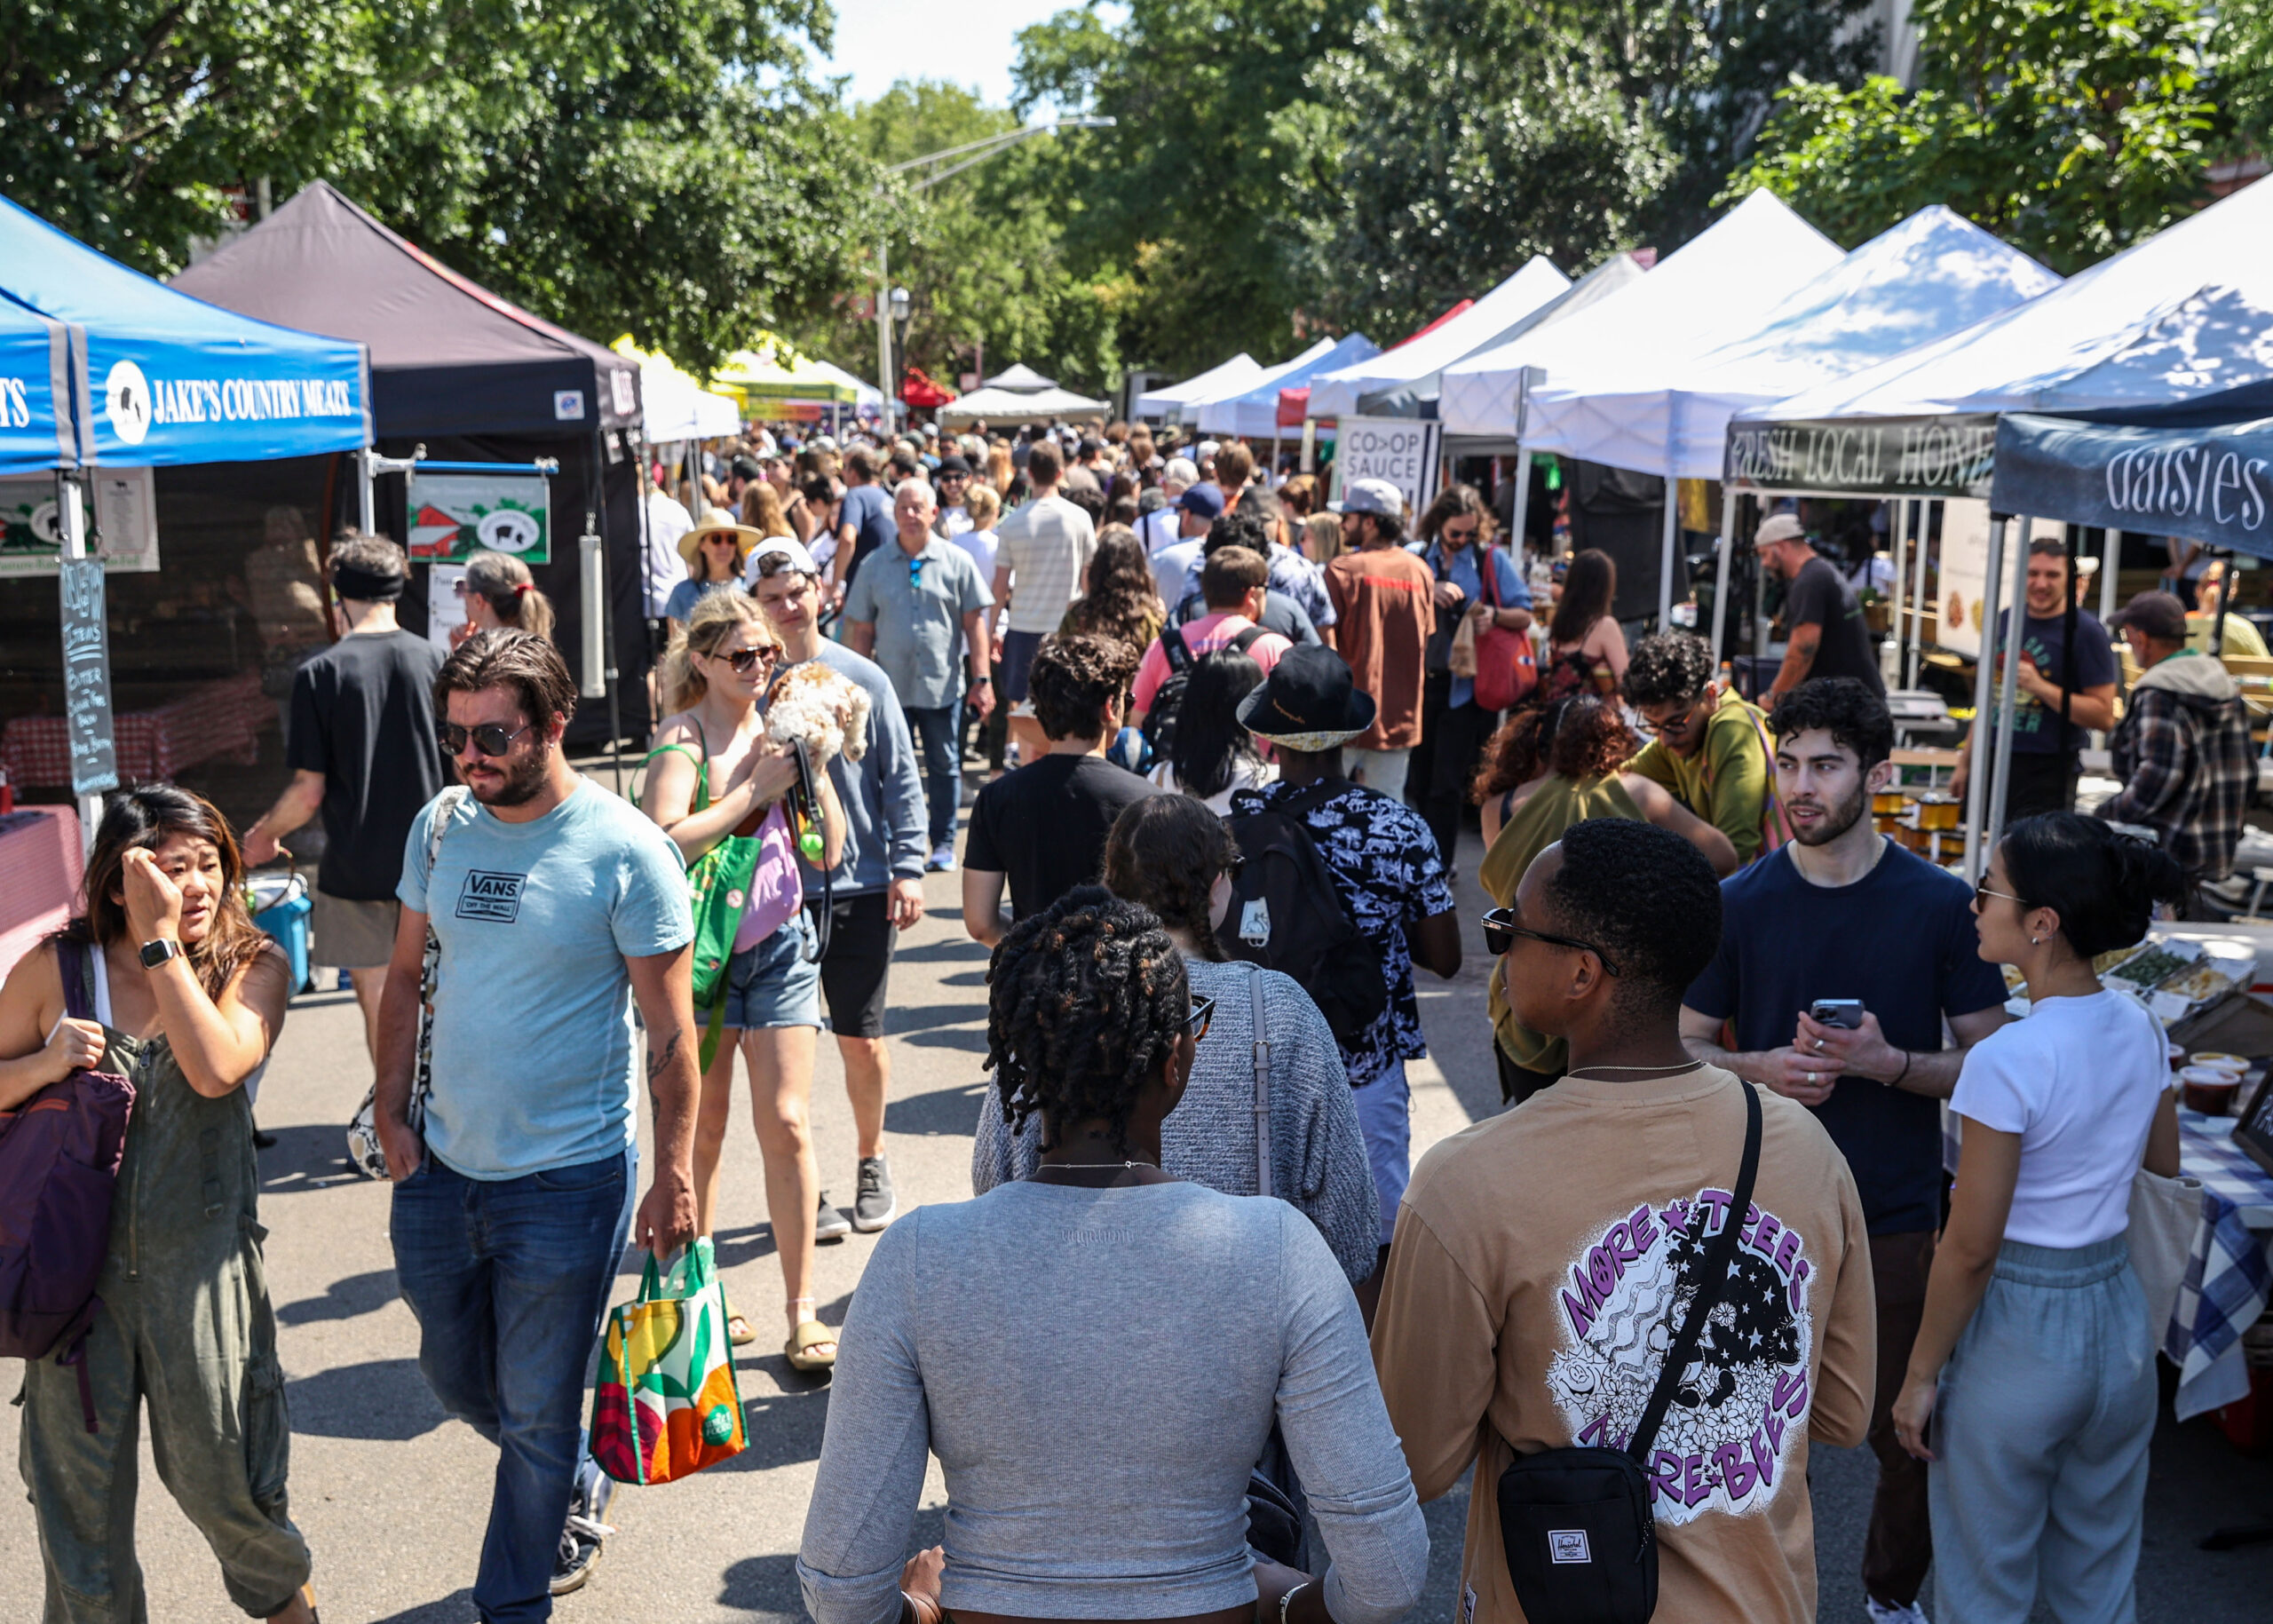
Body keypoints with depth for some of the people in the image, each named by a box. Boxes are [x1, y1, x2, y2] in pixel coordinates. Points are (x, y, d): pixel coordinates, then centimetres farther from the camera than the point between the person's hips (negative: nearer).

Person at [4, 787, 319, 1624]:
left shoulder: (254, 965, -6)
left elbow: (217, 1069, -23)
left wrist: (163, 941, -21)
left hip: (201, 1262, -1)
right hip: (80, 1258, 1)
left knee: (219, 1475, 11)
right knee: (79, 1485, 12)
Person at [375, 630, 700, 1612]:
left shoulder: (625, 850, -15)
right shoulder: (439, 828, 1)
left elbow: (669, 1028, -11)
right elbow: (406, 975, 13)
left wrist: (673, 1177, -12)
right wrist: (391, 1111, 5)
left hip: (568, 1176, -6)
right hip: (440, 1165, 6)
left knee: (537, 1412, 8)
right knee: (455, 1378, 23)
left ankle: (512, 1603, 29)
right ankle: (577, 1490, 49)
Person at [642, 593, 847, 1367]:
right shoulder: (683, 738, -10)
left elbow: (828, 851, 3)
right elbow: (665, 843, -29)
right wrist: (758, 787, -23)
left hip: (778, 947, 3)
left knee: (787, 1125, 1)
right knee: (701, 1126, 10)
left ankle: (803, 1313, 10)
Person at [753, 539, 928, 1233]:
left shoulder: (863, 679, 0)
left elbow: (901, 779, 2)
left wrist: (907, 868, -5)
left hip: (861, 888, 0)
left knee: (862, 1039, 8)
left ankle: (871, 1163, 31)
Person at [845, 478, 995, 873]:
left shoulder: (956, 561, 2)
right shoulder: (876, 566, 5)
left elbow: (974, 623, 2)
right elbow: (862, 630, 8)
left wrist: (982, 679, -4)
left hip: (943, 685, -1)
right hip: (891, 686, 1)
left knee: (944, 767, 8)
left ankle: (943, 844, 19)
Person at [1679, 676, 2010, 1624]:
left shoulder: (1941, 905, -4)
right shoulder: (1740, 902, -2)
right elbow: (1684, 1048, 4)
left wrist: (1890, 1063, -19)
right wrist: (1759, 1068, -16)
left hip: (1895, 1219, 0)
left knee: (1906, 1434, 11)